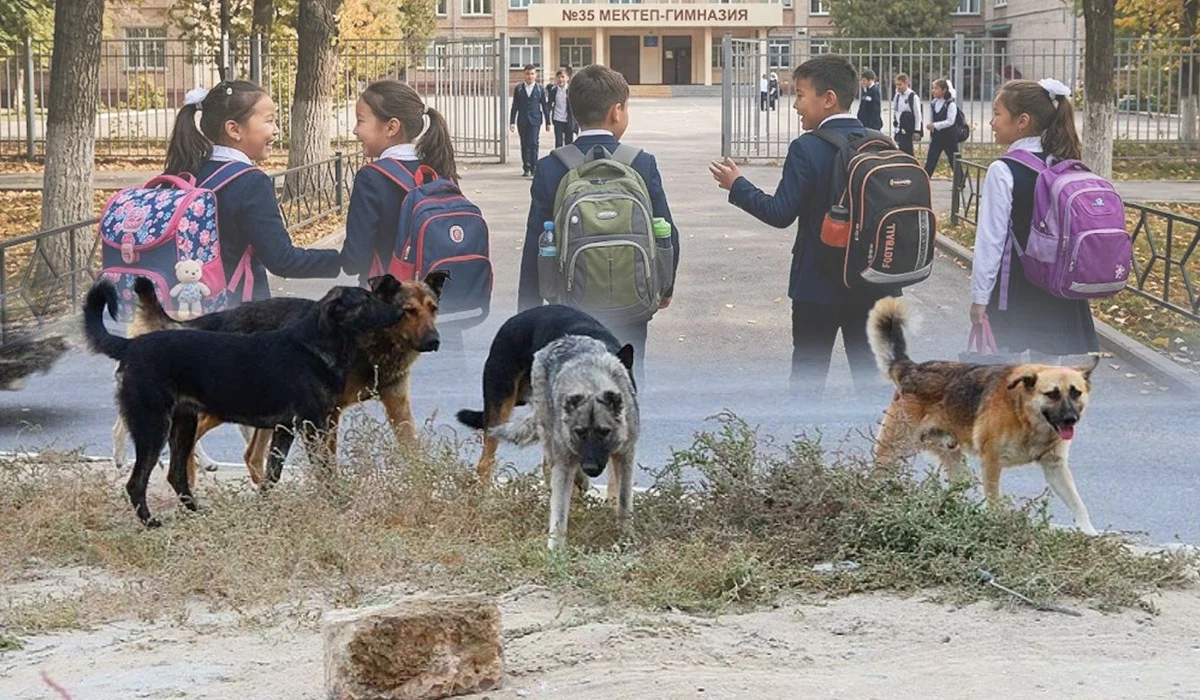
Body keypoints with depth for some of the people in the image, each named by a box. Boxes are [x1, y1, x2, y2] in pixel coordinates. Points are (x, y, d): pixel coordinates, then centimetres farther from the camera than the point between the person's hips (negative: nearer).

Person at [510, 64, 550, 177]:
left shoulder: (540, 89, 5)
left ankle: (534, 168, -11)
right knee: (524, 145, 6)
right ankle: (526, 168, 13)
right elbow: (514, 107, 7)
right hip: (522, 121, 2)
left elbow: (545, 106, 8)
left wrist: (548, 122, 8)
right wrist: (512, 122, 1)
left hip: (535, 120, -2)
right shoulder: (518, 89, 7)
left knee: (533, 143, -12)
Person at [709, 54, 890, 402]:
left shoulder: (807, 149, -16)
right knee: (870, 372, 12)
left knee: (808, 376, 6)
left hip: (819, 285, -5)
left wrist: (737, 186, -6)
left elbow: (781, 213, -17)